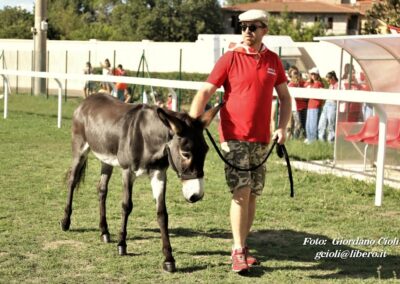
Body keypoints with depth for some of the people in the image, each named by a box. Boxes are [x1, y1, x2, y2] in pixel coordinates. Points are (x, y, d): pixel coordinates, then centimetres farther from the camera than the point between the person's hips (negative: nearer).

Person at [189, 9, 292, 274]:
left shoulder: (273, 60, 7)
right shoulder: (230, 58, -6)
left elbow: (285, 97, 16)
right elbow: (205, 93, -10)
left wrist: (282, 127, 3)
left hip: (261, 139, 5)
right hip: (234, 136, -5)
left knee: (252, 194, 10)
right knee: (241, 192, -12)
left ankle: (241, 246, 23)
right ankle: (239, 252, -8)